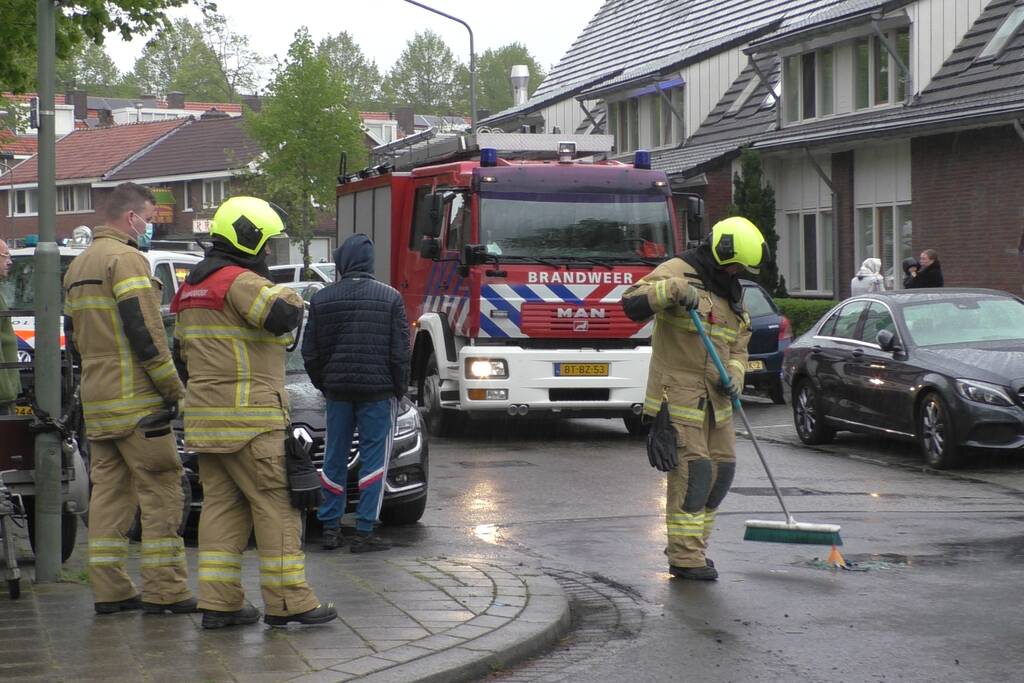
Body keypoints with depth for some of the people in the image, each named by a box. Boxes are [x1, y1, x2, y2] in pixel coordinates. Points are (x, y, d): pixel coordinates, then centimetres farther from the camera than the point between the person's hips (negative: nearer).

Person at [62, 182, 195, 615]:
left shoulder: (78, 267, 19)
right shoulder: (126, 259, -11)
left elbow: (73, 336, 22)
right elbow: (145, 332, -18)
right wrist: (174, 389, -13)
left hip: (96, 402, 9)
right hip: (137, 401, -9)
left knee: (108, 492, 10)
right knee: (161, 494, -4)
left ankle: (109, 590, 10)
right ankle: (164, 591, -5)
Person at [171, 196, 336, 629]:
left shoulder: (192, 288, 19)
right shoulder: (239, 281, -12)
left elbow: (182, 353, 25)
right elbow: (283, 315, -27)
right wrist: (286, 295, -6)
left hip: (205, 417, 9)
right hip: (247, 419, -9)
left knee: (221, 506, 9)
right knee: (277, 506, -5)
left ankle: (218, 603, 7)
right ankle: (288, 601, -5)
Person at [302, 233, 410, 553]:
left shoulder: (322, 299, 1)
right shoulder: (390, 298, -5)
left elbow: (310, 353, 4)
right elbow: (400, 353, -5)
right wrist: (400, 389, 7)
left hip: (337, 390, 3)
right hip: (378, 390, -3)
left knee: (334, 458, 12)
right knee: (374, 459, 3)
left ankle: (330, 527, 16)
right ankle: (364, 532, 1)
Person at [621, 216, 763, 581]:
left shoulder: (732, 293, 18)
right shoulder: (677, 272, -7)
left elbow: (738, 347, 18)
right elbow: (633, 304, -20)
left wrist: (733, 376, -2)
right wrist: (673, 290, -34)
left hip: (715, 399, 8)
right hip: (679, 395, -8)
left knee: (721, 469, 9)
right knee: (692, 471, -12)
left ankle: (690, 546, 22)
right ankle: (685, 558, -8)